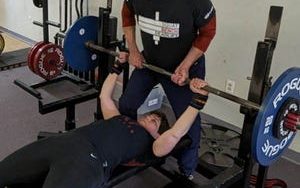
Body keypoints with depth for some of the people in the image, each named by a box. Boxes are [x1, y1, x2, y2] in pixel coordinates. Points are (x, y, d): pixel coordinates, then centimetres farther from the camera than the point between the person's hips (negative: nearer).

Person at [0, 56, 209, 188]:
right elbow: (105, 97, 46)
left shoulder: (151, 145, 16)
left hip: (89, 159, -8)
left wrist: (199, 98, -1)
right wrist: (118, 67, 46)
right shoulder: (119, 119, 35)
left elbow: (176, 133, -1)